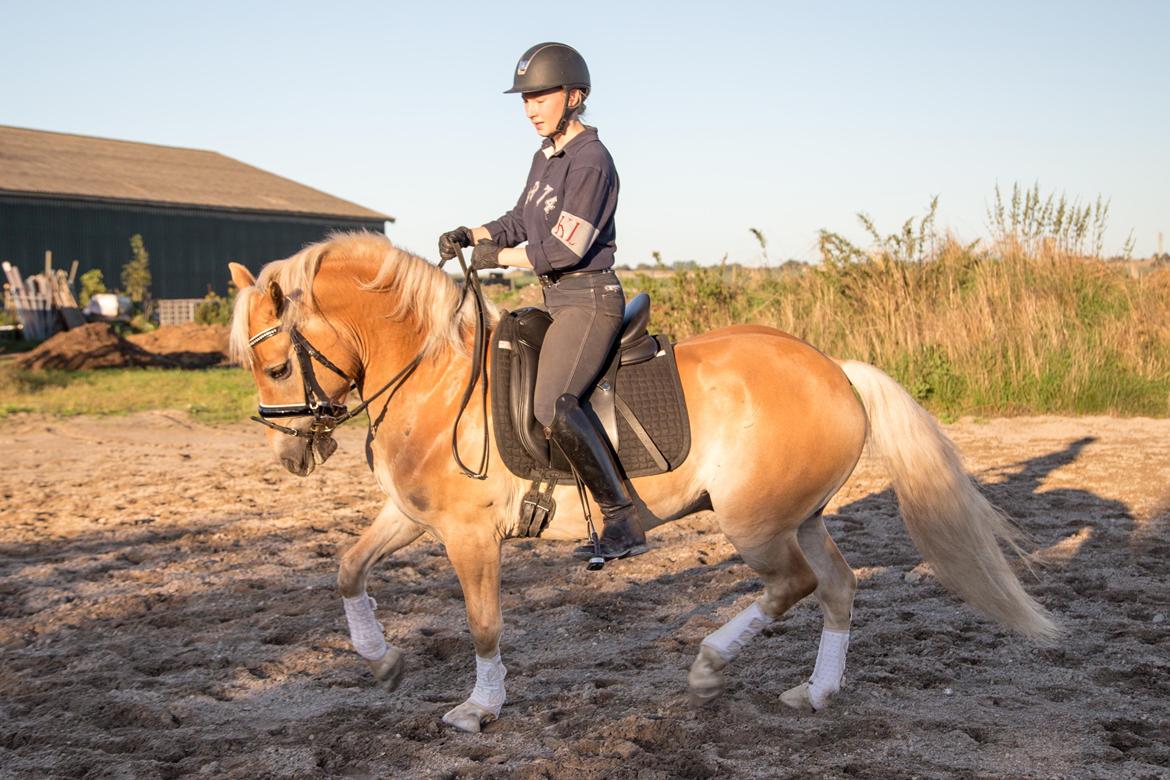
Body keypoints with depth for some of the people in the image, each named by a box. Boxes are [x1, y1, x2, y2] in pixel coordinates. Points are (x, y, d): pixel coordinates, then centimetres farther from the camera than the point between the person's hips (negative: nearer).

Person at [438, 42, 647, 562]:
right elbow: (520, 222, 19)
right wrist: (469, 236, 2)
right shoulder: (545, 157, 14)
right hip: (556, 301, 10)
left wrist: (498, 258, -11)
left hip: (589, 299, -10)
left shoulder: (591, 160, -15)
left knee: (553, 406, -27)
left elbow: (566, 247, -20)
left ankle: (623, 520, -20)